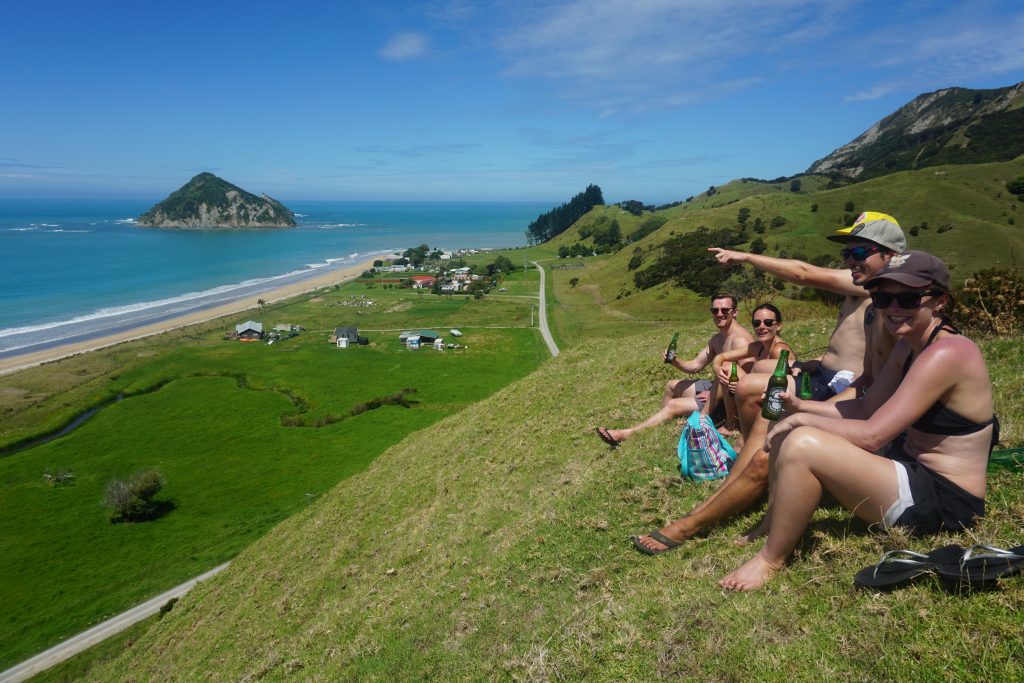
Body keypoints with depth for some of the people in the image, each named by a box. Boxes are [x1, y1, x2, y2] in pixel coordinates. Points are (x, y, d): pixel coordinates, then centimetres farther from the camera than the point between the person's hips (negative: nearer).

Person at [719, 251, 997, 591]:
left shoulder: (947, 353, -22)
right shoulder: (908, 346, 7)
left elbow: (871, 435, -27)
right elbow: (866, 409, 9)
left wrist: (803, 421, -15)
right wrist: (801, 407, -5)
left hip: (944, 499, -10)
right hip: (912, 472, 10)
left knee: (801, 445, -28)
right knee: (786, 433, 7)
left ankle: (771, 560, -10)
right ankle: (776, 524, 14)